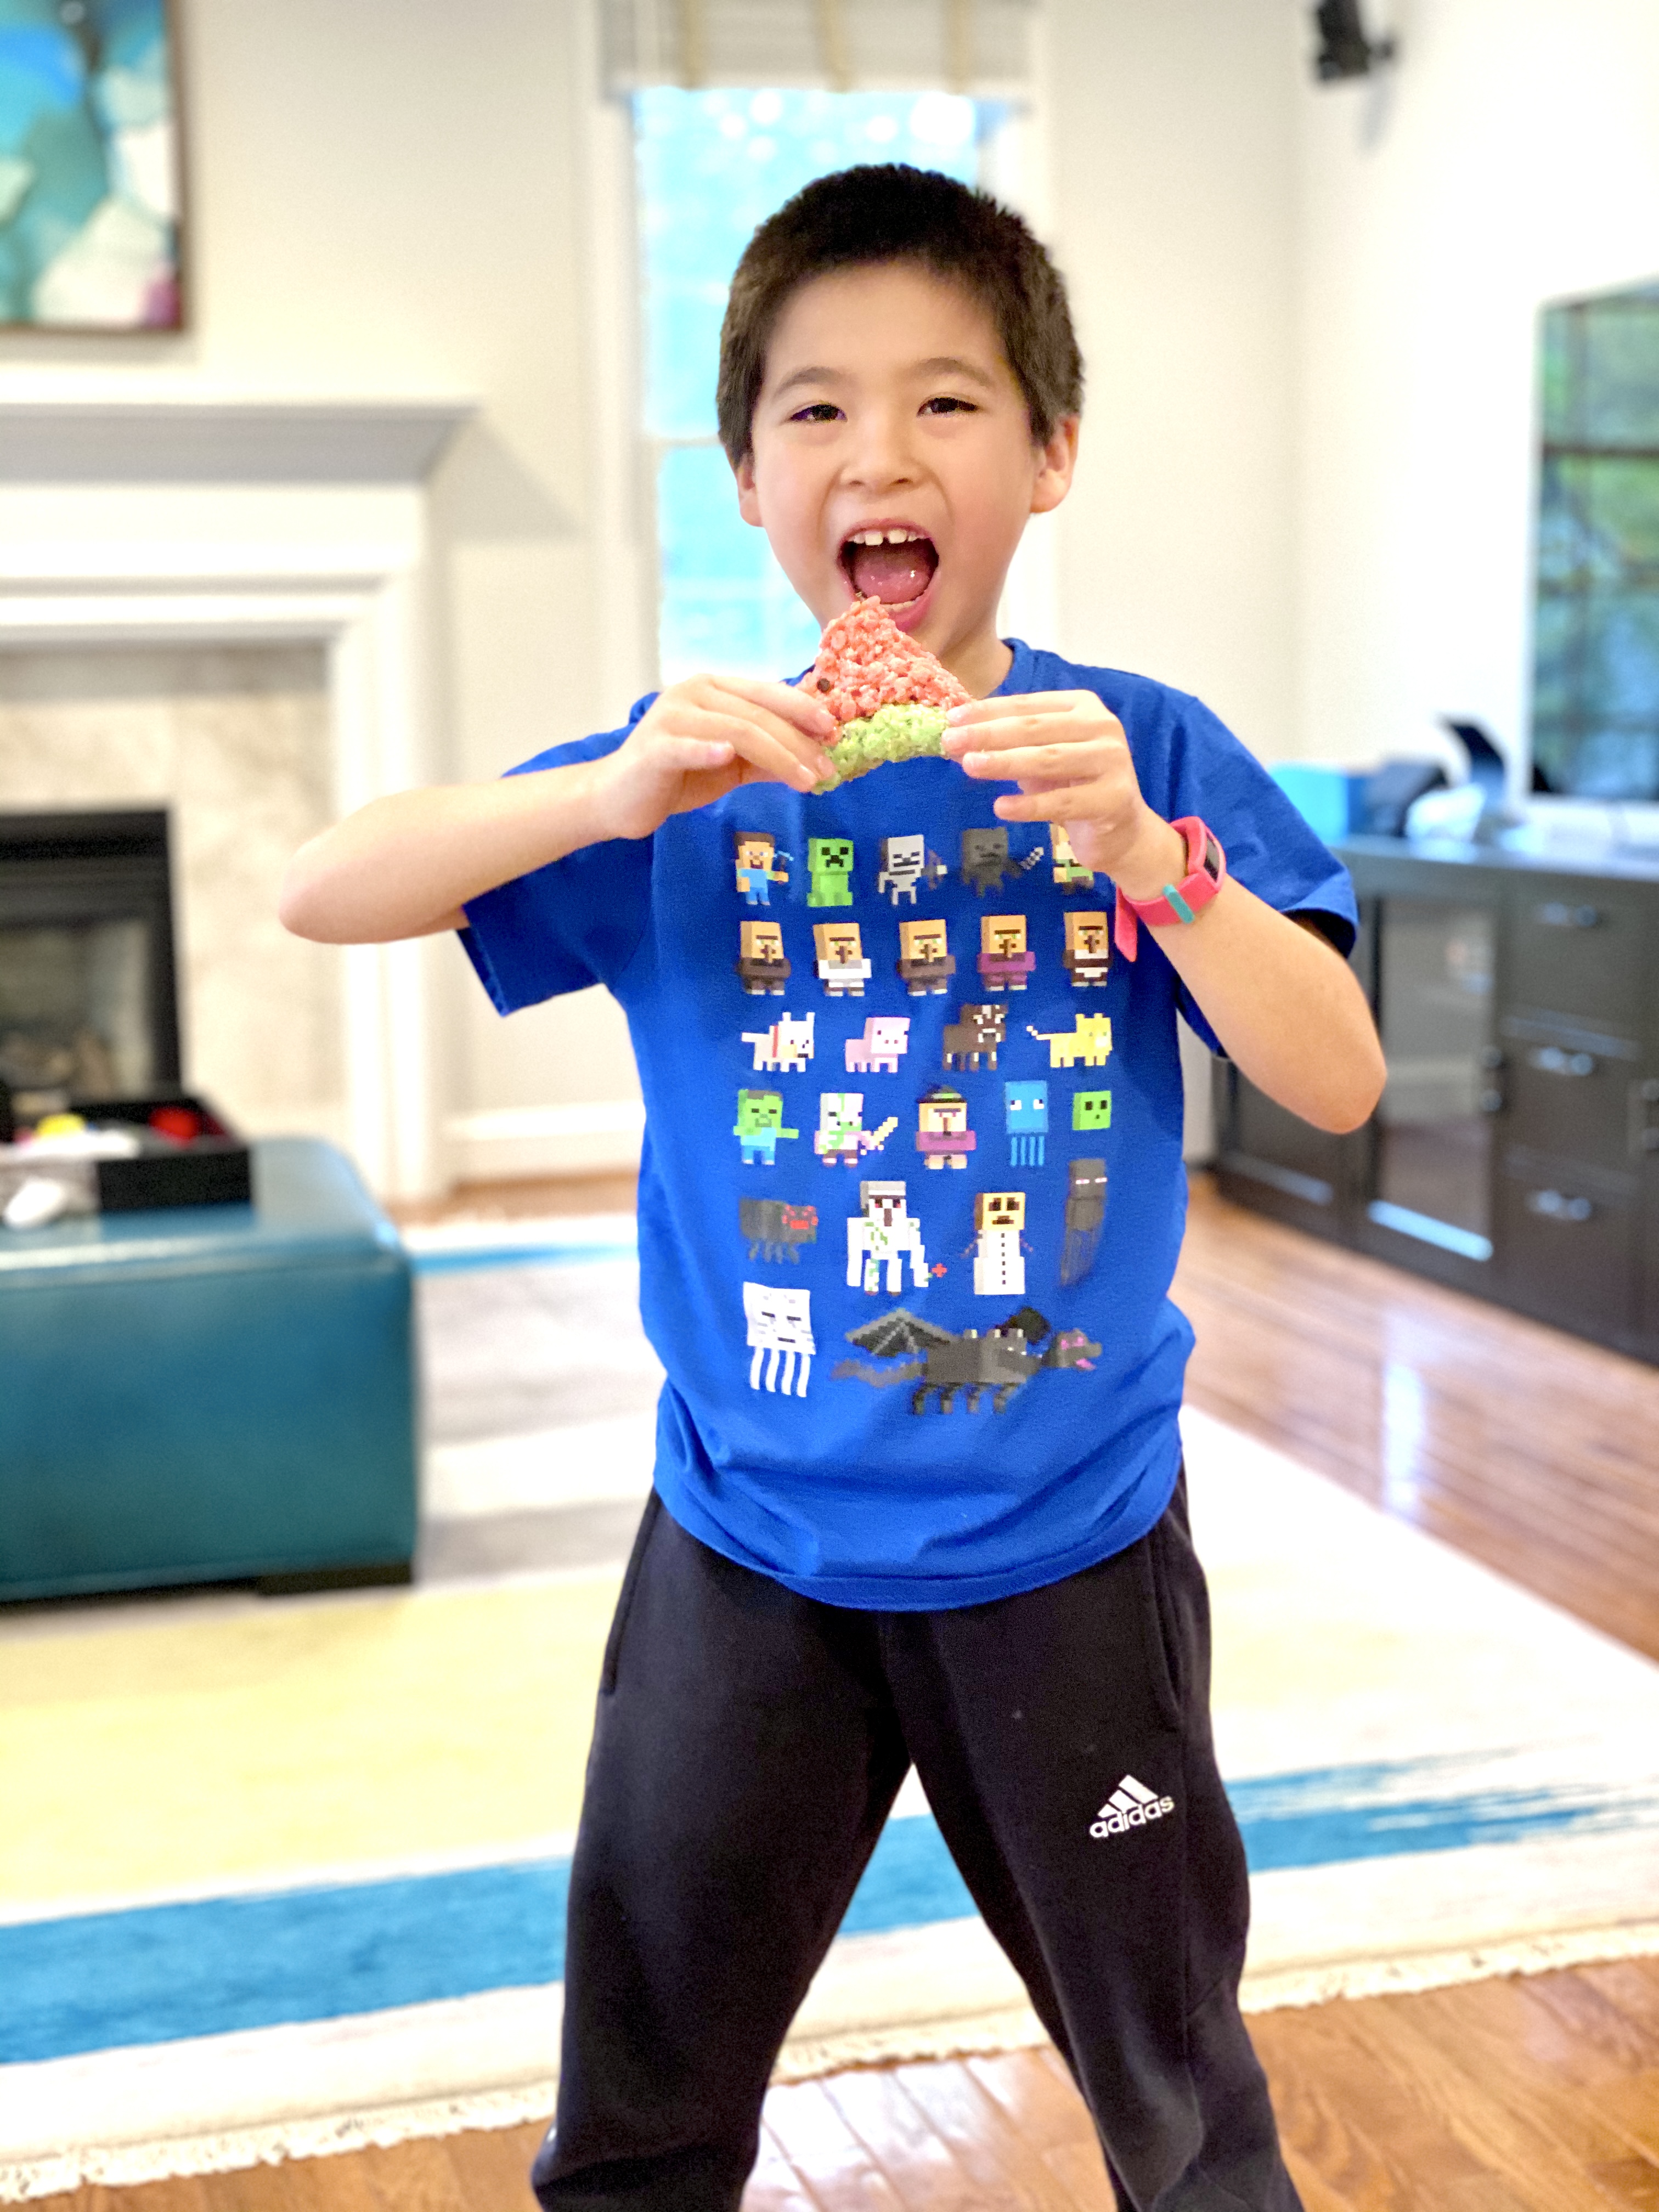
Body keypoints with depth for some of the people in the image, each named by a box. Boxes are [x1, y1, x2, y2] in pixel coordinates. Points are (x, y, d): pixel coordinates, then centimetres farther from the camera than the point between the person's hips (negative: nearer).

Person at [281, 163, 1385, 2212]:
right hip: (749, 1544, 1)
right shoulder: (697, 771, -4)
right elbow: (321, 890, -10)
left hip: (1069, 1546, 0)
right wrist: (616, 794, -26)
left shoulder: (1141, 751, -6)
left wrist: (1150, 858, -28)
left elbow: (1336, 1080, -11)